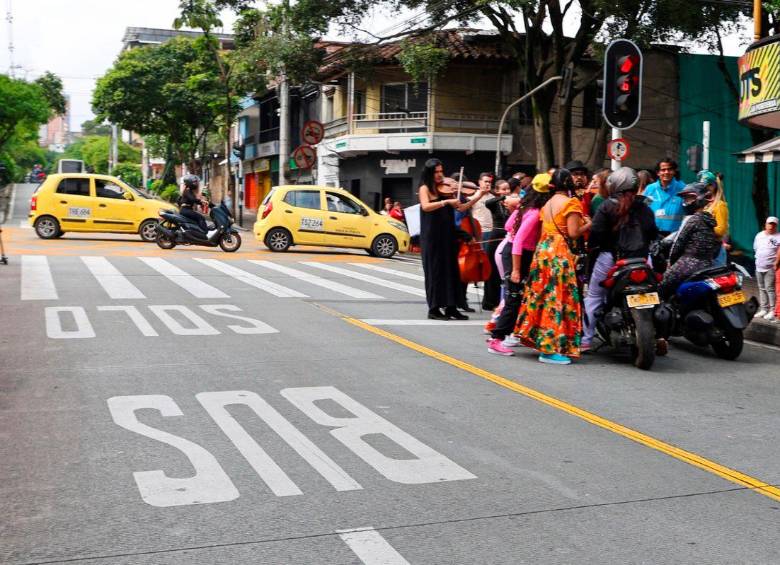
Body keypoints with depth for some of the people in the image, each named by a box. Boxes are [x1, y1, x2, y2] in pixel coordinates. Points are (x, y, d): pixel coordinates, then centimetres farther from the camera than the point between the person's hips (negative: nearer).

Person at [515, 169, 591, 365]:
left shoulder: (547, 204, 15)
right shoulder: (570, 202, -8)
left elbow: (545, 230, 14)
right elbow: (573, 232, -14)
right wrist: (588, 224, 3)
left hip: (543, 251, 8)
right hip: (560, 254, -8)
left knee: (544, 297, 14)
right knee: (558, 298, -6)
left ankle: (540, 339, 20)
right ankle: (550, 349, -6)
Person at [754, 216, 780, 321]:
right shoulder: (759, 235, 11)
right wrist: (758, 259, 13)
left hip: (770, 268, -6)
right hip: (759, 266, 6)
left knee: (769, 289, -11)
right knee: (762, 289, 13)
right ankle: (763, 309, 21)